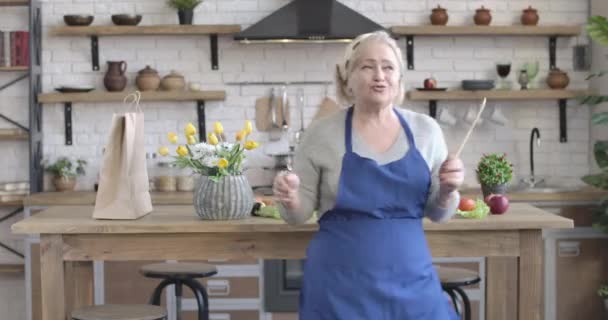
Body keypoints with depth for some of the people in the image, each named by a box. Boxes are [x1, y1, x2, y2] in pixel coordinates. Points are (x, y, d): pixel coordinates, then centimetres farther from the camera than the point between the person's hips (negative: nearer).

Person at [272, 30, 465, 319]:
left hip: (411, 280, 2)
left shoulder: (425, 130, 2)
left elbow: (437, 214, 9)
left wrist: (448, 191, -11)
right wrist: (290, 199, -19)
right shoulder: (322, 133, -4)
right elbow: (300, 215, 2)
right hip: (341, 284, -2)